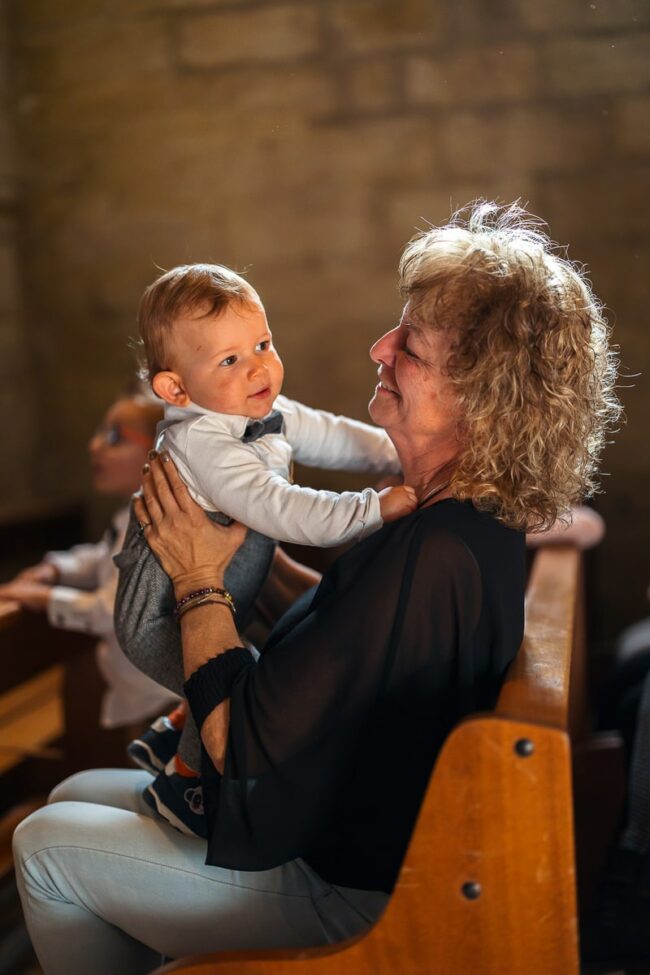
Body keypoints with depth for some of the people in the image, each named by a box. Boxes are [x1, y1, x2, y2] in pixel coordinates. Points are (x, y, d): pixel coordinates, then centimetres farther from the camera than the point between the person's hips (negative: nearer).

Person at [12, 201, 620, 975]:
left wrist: (201, 583, -17)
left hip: (344, 890, -9)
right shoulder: (481, 525, -4)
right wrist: (244, 556, 3)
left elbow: (246, 753, -30)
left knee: (44, 846, 5)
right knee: (76, 795, 19)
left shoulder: (431, 557, -36)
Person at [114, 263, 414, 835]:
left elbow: (332, 438, 8)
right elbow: (286, 512, -40)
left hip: (213, 603, 9)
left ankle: (173, 735, 39)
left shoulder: (266, 414, -2)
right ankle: (182, 783, 9)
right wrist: (378, 508, -40)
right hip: (163, 617, -9)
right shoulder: (200, 445, -32)